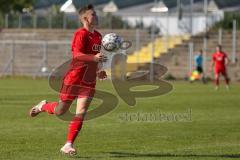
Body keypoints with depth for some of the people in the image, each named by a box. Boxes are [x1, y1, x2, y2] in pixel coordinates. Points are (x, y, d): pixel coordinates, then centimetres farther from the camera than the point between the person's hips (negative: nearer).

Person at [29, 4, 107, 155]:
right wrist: (94, 58, -43)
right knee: (60, 111, 6)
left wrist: (97, 72, 16)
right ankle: (43, 106, 39)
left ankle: (68, 145, -6)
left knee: (81, 112, -8)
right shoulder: (81, 34, -14)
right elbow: (77, 54, -29)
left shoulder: (98, 36, 11)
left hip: (89, 82, 6)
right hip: (74, 79, -6)